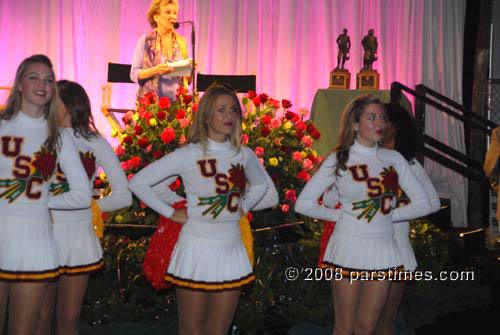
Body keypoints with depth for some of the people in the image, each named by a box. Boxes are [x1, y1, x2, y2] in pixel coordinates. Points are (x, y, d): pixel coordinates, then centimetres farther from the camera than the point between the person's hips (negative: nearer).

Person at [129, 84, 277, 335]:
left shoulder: (244, 155, 5)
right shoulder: (188, 155, -8)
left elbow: (261, 184, 26)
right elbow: (137, 183, -7)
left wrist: (243, 208, 11)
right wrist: (170, 213, -7)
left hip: (231, 250, 4)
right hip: (197, 249, -4)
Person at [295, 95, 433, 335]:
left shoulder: (393, 159, 8)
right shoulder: (339, 159, -1)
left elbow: (422, 204, 9)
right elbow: (303, 204, -2)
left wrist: (389, 215, 1)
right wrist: (339, 215, -1)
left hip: (382, 249, 3)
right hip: (349, 247, -3)